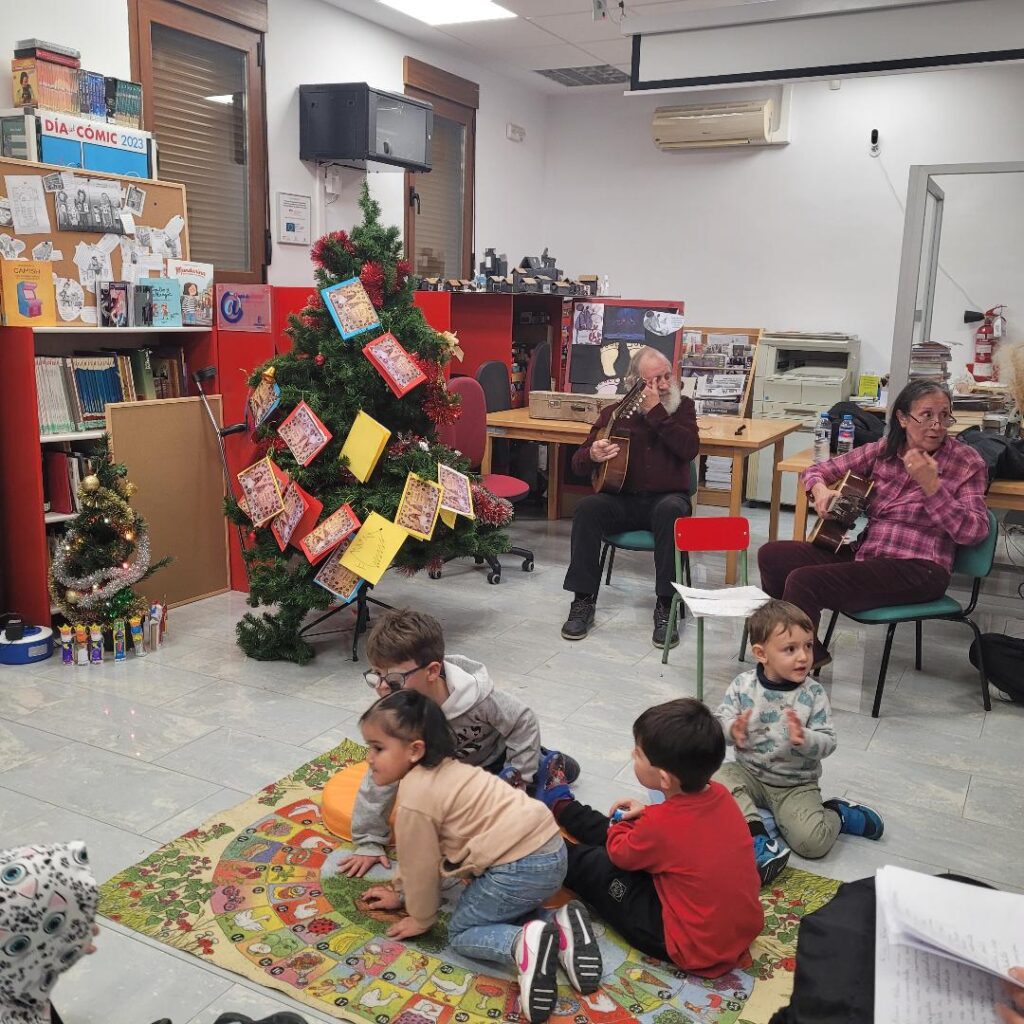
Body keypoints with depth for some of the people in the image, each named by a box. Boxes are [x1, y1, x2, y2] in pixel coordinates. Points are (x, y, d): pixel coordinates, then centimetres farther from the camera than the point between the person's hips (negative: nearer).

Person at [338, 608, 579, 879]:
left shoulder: (478, 697, -41)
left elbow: (523, 722, -22)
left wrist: (519, 776, -17)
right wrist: (369, 842, -22)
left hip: (496, 759, -3)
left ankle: (545, 762, 25)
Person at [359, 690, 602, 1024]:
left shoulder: (415, 800, -13)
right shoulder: (441, 769, 16)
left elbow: (421, 864, -2)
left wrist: (420, 919, 15)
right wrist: (399, 893, 32)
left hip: (520, 867, -9)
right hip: (550, 849, 9)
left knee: (461, 932, 10)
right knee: (494, 909, 28)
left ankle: (524, 943, -18)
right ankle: (560, 929, 7)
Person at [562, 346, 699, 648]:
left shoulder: (682, 407, 7)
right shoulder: (614, 413, 10)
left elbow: (689, 449, -13)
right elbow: (578, 462, 9)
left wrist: (656, 412, -14)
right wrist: (592, 455, -16)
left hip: (666, 498, -2)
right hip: (623, 500, 2)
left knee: (670, 511, -36)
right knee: (588, 507, -28)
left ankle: (665, 606, -31)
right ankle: (583, 600, -22)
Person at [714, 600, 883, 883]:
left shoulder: (813, 693, -13)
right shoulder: (743, 684, -11)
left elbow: (828, 741, -14)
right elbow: (720, 719, -10)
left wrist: (805, 739, -36)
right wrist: (733, 730, -34)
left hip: (796, 783, -2)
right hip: (749, 772, 2)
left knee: (814, 842, -19)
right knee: (718, 777, -26)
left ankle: (837, 813, 14)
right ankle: (759, 841, -26)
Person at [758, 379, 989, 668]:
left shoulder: (966, 462, -5)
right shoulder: (883, 450, 6)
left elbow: (974, 531, -14)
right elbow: (817, 470, 12)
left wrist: (930, 484, -23)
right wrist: (820, 490, -12)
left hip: (917, 569, -6)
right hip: (862, 553, 6)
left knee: (802, 582, -24)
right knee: (771, 555, -5)